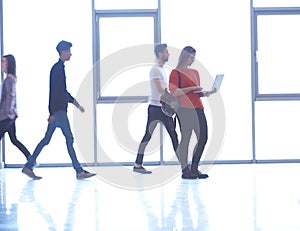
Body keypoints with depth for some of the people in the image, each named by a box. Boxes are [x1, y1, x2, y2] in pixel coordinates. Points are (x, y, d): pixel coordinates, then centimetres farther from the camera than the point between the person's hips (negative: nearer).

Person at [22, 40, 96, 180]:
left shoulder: (60, 68, 19)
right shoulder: (57, 68, -12)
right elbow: (54, 92, -18)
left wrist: (76, 104, 27)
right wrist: (52, 113, -21)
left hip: (58, 110, 10)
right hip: (58, 110, -10)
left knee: (46, 139, 10)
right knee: (69, 138, -7)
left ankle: (28, 167, 11)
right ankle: (79, 171, -5)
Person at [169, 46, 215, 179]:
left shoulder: (195, 72, 21)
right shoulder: (176, 72, -1)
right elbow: (174, 92, -12)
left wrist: (204, 93, 5)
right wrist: (192, 88, -16)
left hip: (198, 108, 7)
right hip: (185, 108, -7)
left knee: (203, 138, 1)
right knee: (186, 138, -6)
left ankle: (194, 169, 10)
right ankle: (185, 170, -2)